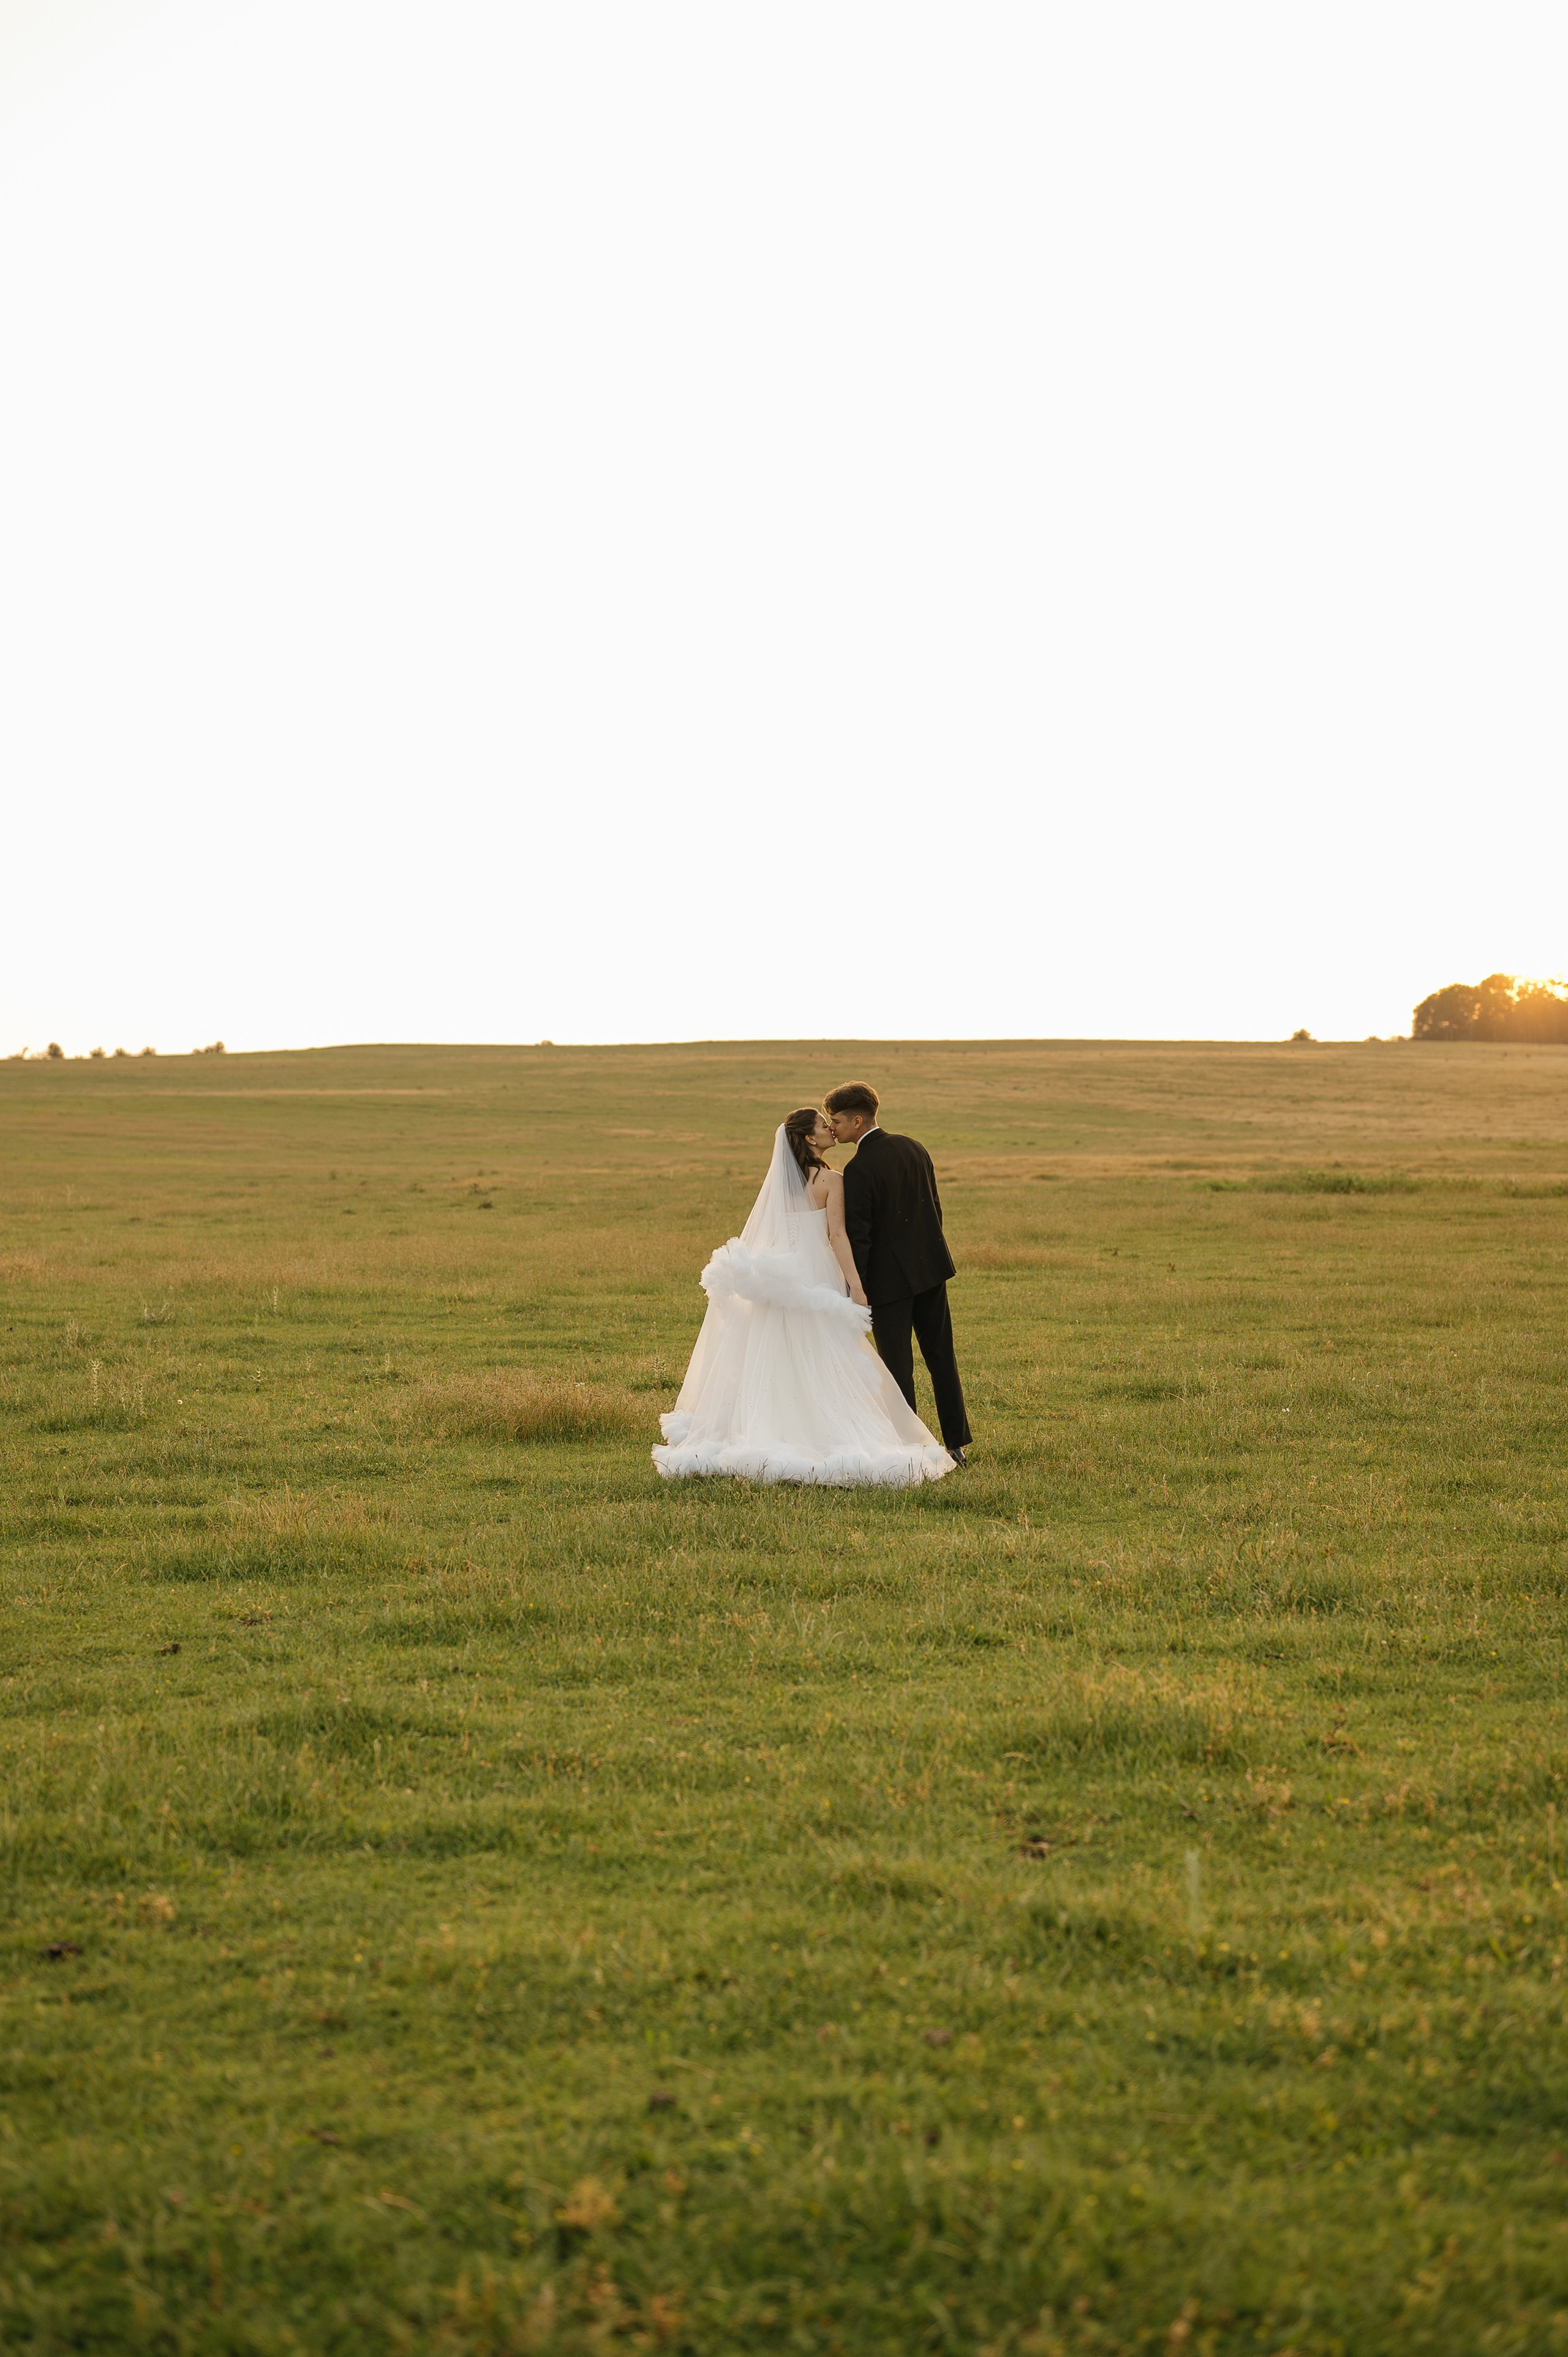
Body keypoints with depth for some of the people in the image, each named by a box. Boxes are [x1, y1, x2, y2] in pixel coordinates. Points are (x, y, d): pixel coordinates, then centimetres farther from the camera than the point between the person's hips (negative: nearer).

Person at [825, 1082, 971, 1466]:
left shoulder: (859, 1169, -18)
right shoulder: (914, 1148, 4)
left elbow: (858, 1237, -18)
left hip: (889, 1276, -7)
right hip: (931, 1264, 7)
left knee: (897, 1366, 2)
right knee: (941, 1357, 15)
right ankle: (956, 1443, 22)